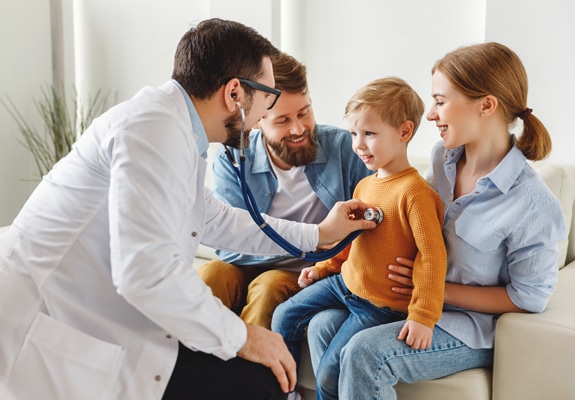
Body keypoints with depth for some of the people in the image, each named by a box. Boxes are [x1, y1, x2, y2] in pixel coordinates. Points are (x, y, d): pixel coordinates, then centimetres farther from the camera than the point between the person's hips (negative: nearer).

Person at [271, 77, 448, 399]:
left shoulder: (415, 192, -23)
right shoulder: (365, 185, 4)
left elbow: (432, 256, -25)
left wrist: (422, 316, -27)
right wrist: (324, 267, 19)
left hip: (380, 305, -8)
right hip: (345, 282, 9)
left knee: (329, 372, -10)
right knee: (285, 316, 13)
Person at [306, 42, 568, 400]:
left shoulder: (533, 204, -23)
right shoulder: (443, 157, -1)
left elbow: (527, 298, -15)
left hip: (472, 325, -7)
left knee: (365, 352, -26)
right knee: (323, 327, -7)